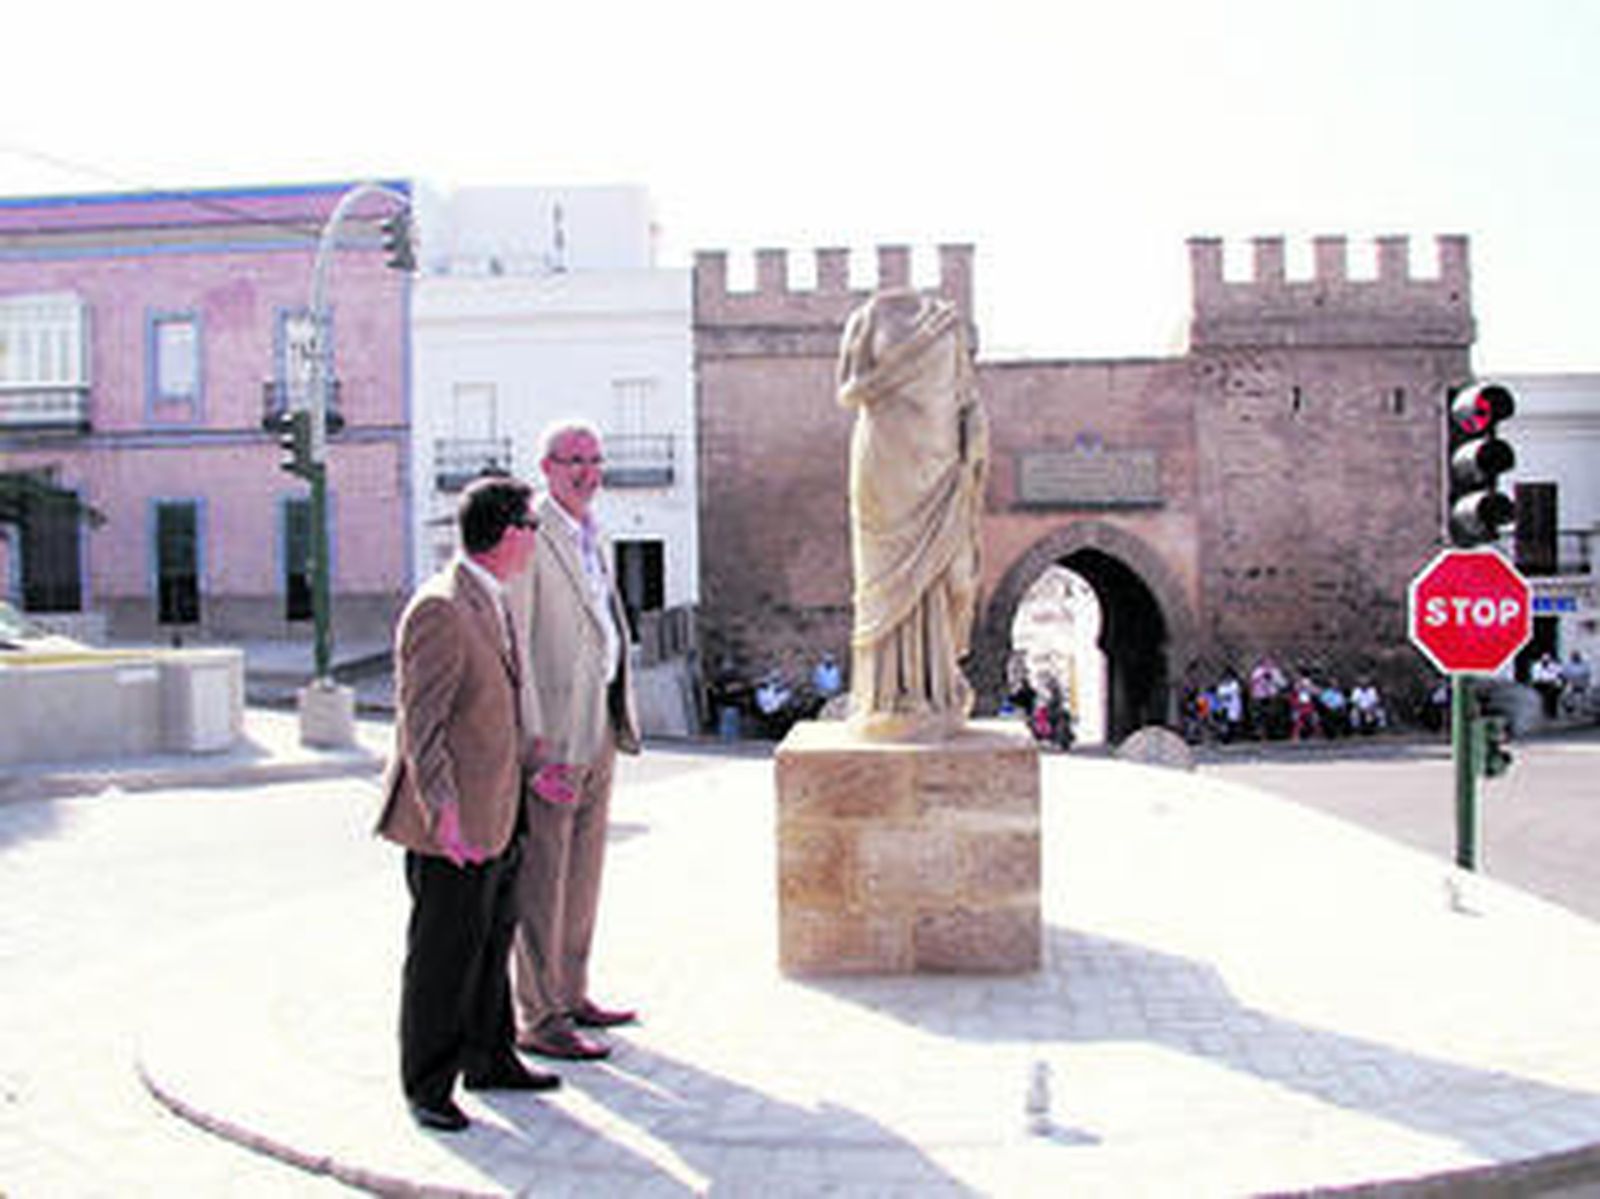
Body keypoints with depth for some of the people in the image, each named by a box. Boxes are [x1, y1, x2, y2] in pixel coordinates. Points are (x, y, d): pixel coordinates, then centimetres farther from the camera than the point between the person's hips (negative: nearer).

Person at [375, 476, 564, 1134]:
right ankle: (427, 1086, 15)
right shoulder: (439, 609, -19)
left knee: (492, 941, 19)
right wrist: (445, 815, -26)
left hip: (495, 815, 10)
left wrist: (529, 763, 18)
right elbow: (420, 722, -22)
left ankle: (489, 1059, 34)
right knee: (445, 955, 1)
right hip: (450, 822, -10)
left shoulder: (490, 601, 12)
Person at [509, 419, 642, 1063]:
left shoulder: (589, 534, 16)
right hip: (552, 730, -9)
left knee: (583, 868, 15)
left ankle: (570, 994, 27)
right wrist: (532, 737, -20)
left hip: (599, 724, 9)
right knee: (541, 877, -2)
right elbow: (511, 642, -16)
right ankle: (538, 1017, 7)